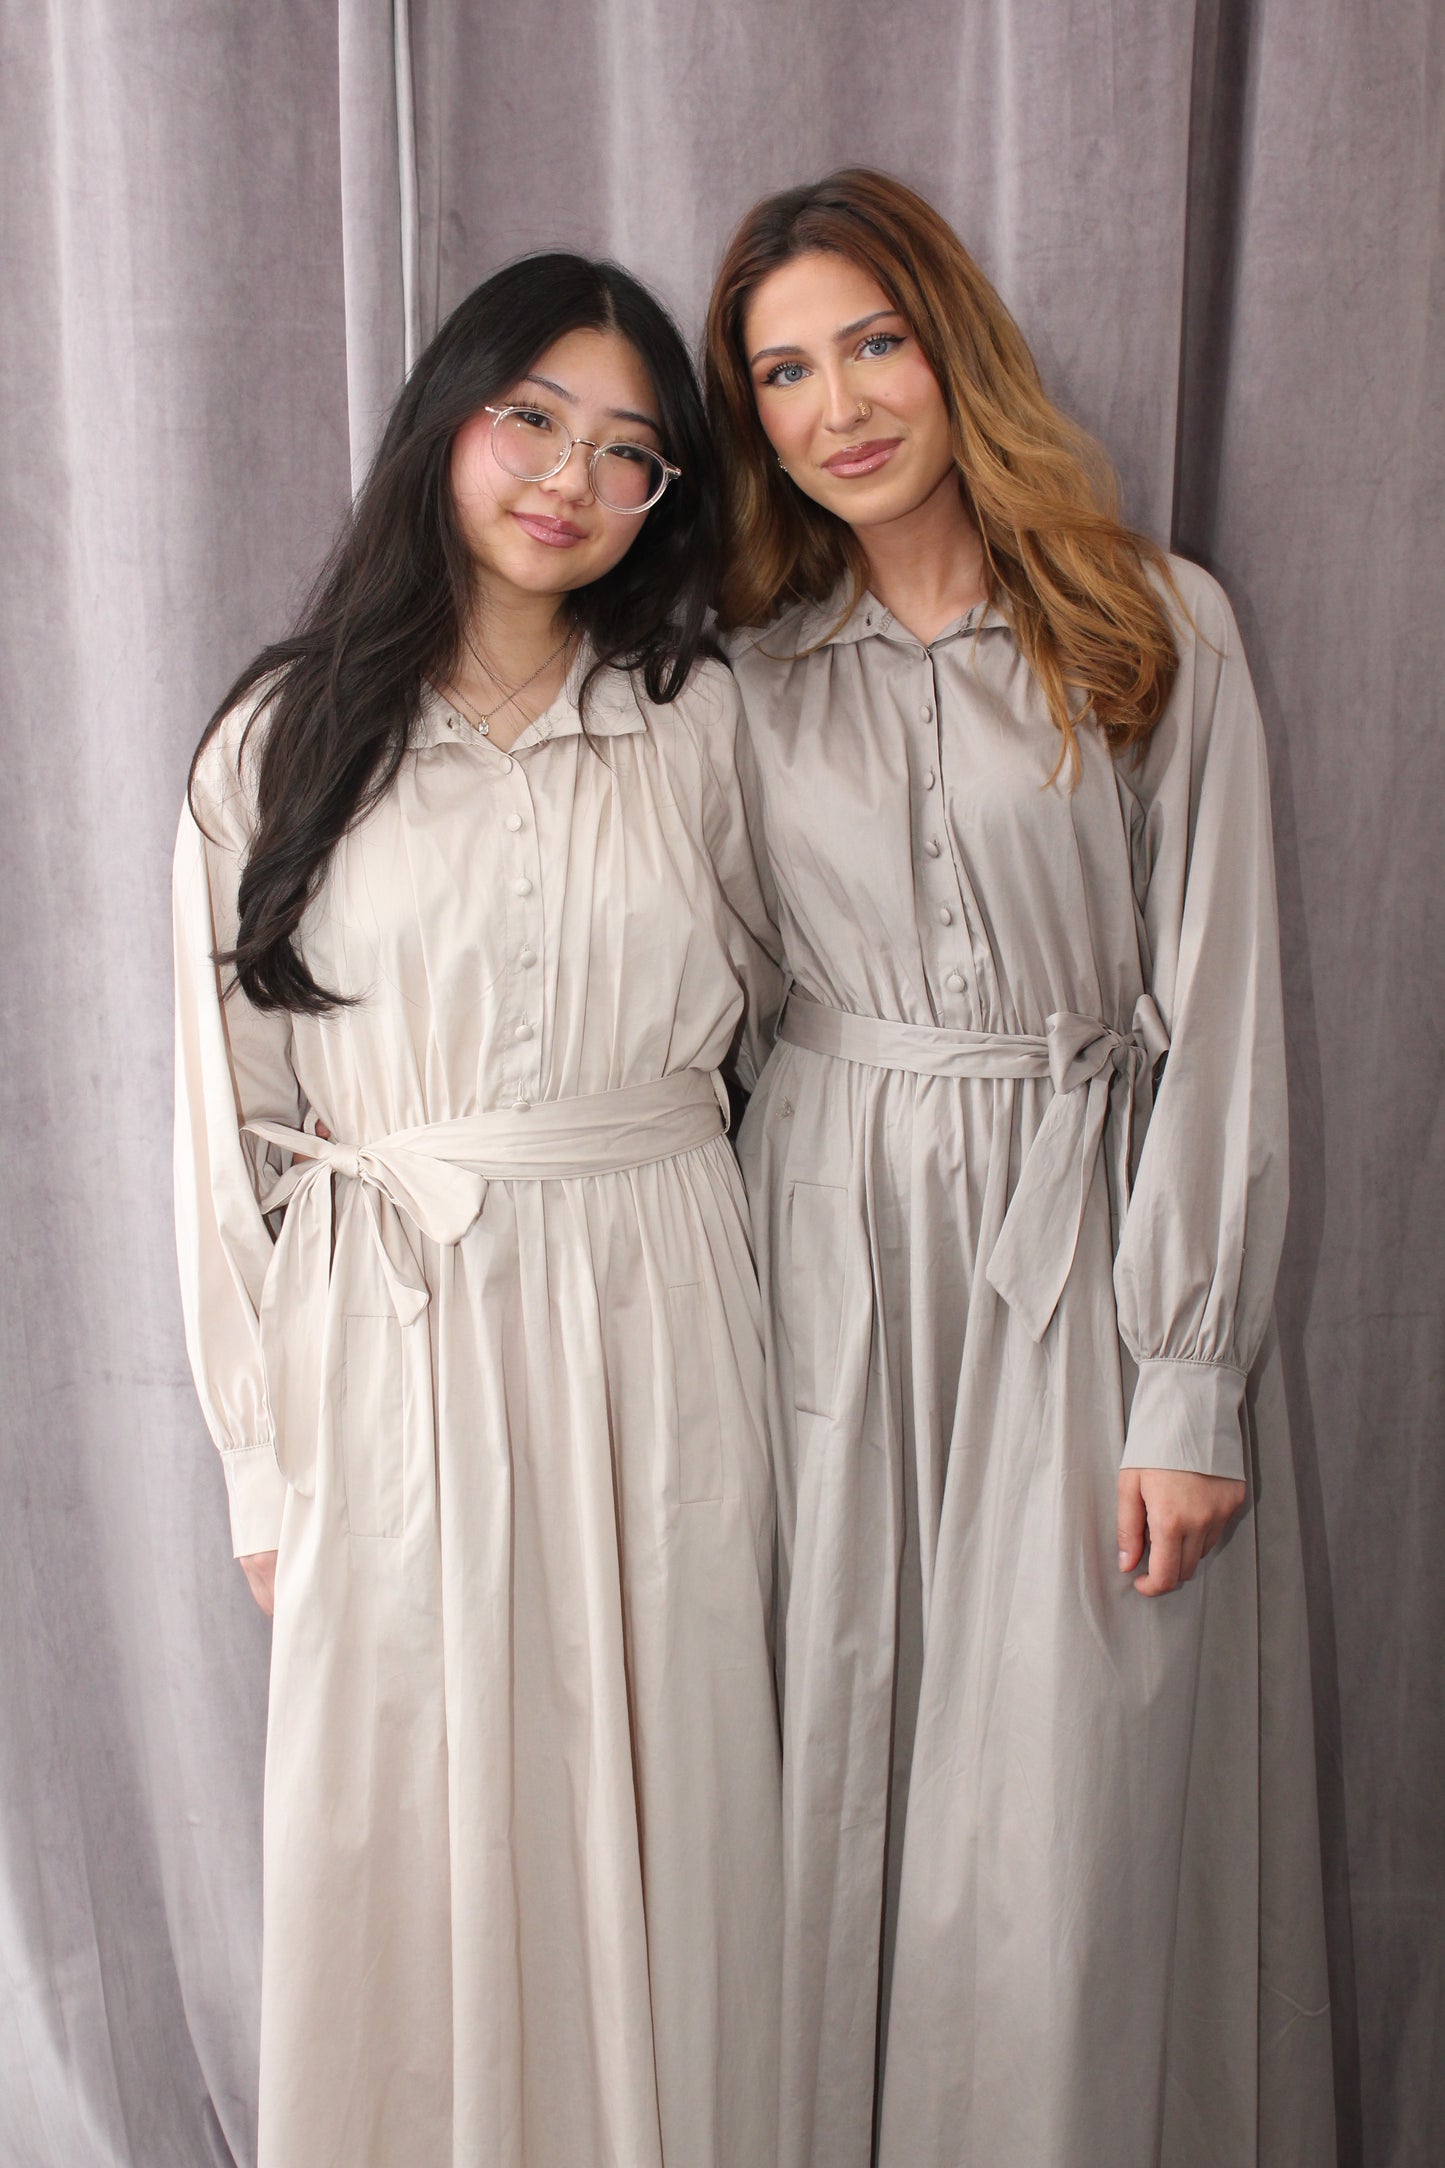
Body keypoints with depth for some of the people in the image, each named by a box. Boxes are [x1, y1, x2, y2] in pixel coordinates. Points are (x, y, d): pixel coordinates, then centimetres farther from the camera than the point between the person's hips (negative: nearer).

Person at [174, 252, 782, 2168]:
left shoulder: (699, 720, 3)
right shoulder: (285, 740, -1)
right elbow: (234, 1124, 1)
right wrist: (267, 1466, 1)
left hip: (660, 1322, 1)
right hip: (397, 1348, -1)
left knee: (661, 1810, 13)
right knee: (413, 1839, 10)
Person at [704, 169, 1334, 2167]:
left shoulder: (1157, 627, -2)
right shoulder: (755, 670, 8)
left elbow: (1219, 1013, -6)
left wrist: (1192, 1386, -10)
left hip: (1085, 1246, -2)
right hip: (834, 1241, 3)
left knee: (1070, 1799, 3)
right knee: (844, 1755, 10)